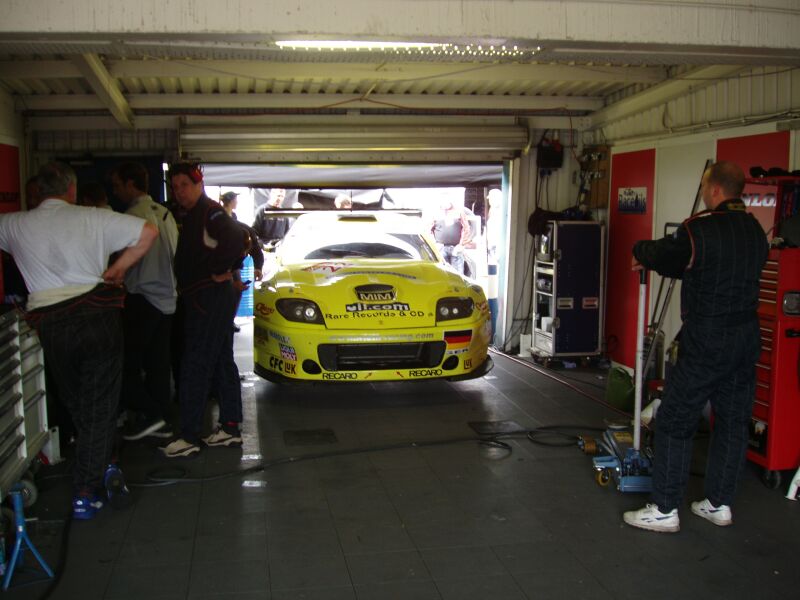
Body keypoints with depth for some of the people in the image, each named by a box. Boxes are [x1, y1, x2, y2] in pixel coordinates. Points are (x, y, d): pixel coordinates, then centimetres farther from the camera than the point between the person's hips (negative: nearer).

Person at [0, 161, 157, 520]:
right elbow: (148, 232, -4)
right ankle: (86, 493, 1)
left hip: (50, 325, 2)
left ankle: (101, 467, 20)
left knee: (76, 406, 18)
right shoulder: (92, 218, 1)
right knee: (99, 407, 4)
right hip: (97, 314, -1)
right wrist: (116, 270, 3)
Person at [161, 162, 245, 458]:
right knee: (222, 363, 13)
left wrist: (219, 271, -21)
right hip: (202, 298, 11)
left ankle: (189, 437, -5)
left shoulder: (209, 211, -13)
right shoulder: (192, 216, 18)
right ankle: (230, 427, 21)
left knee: (194, 367, -9)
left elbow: (234, 238, -29)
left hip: (210, 298, -11)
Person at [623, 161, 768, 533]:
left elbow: (663, 254, 0)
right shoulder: (756, 231, 8)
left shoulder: (699, 230, -15)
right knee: (733, 422, 14)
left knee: (674, 422, 1)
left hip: (707, 342, -7)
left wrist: (641, 253, 23)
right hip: (746, 339, 7)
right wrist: (655, 262, 23)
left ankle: (665, 510, 6)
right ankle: (719, 504, 25)